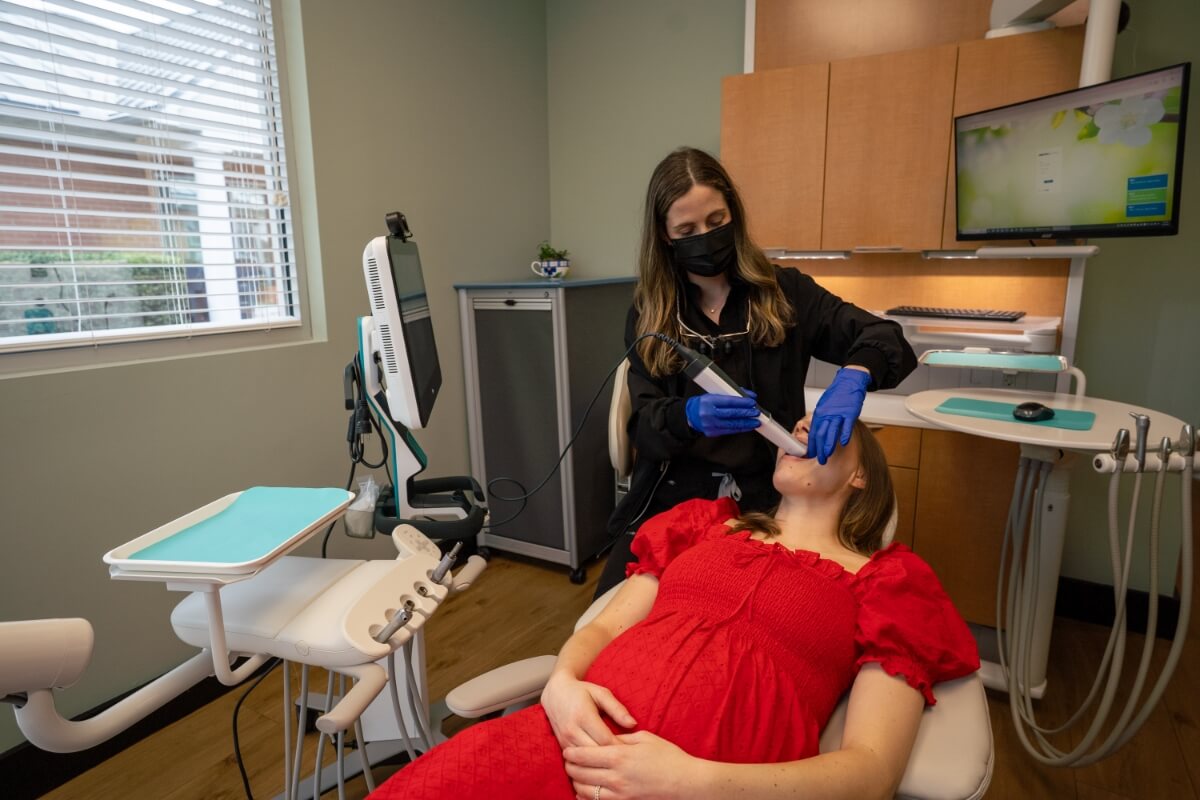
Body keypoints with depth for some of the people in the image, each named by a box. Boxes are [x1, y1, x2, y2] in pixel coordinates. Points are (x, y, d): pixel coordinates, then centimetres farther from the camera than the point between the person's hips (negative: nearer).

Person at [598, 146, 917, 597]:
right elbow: (644, 428, -5)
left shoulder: (783, 293, 0)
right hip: (672, 503, 1)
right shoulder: (648, 315, 2)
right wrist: (689, 415, -29)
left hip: (767, 503, 0)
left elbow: (886, 339, -6)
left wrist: (852, 378, -30)